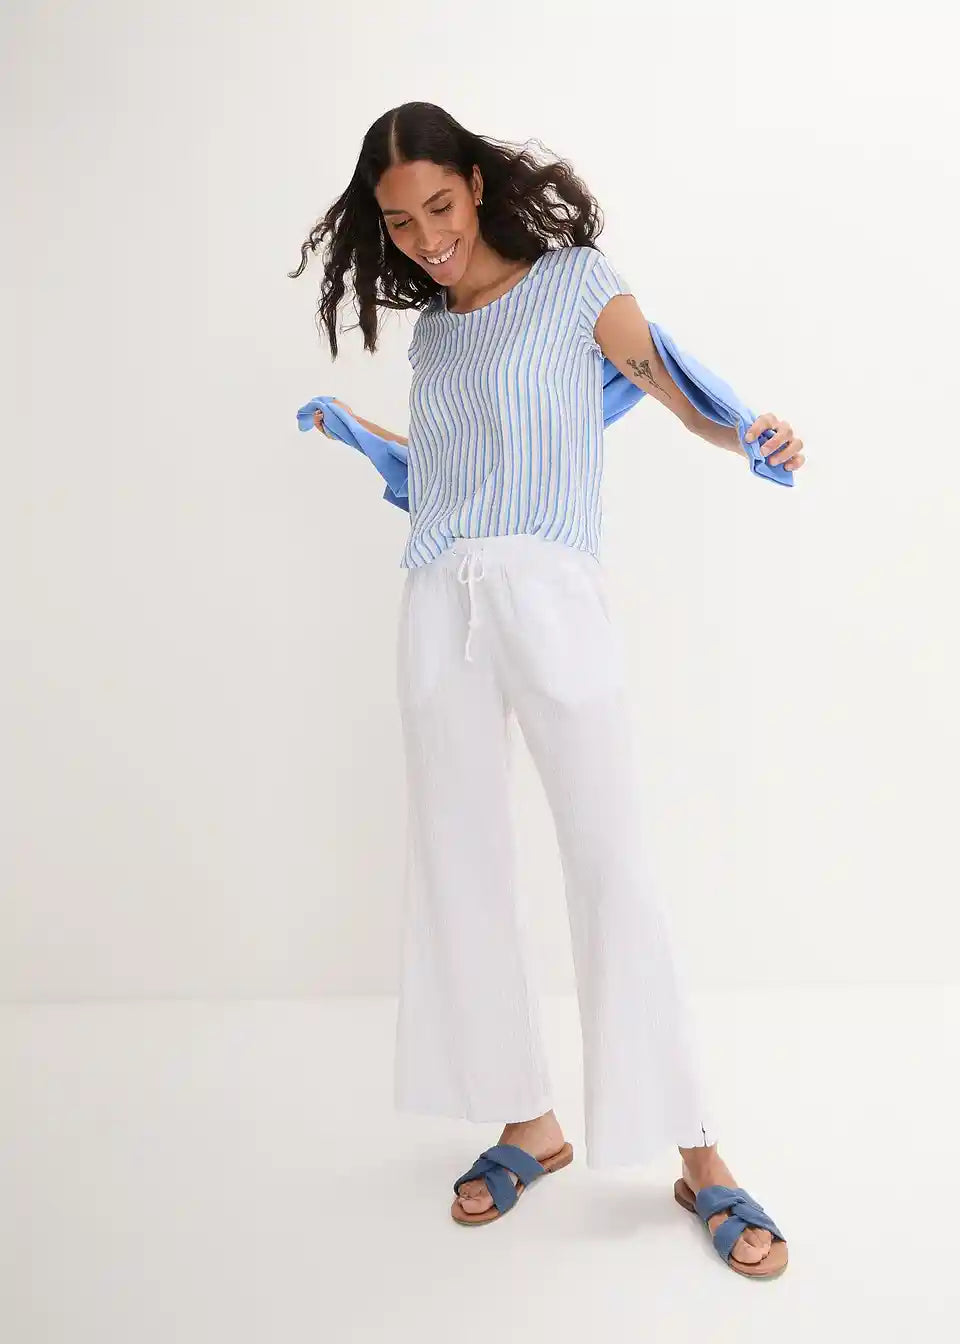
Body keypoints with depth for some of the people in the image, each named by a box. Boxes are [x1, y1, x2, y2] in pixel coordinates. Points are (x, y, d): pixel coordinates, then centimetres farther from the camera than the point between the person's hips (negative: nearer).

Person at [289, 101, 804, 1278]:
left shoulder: (575, 282, 5)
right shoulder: (429, 334, 18)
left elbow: (682, 395, 3)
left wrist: (755, 434, -17)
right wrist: (356, 434, 37)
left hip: (547, 593, -5)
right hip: (438, 608, 6)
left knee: (611, 865, -6)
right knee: (460, 868, 5)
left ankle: (700, 1159, 5)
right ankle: (530, 1124, 20)